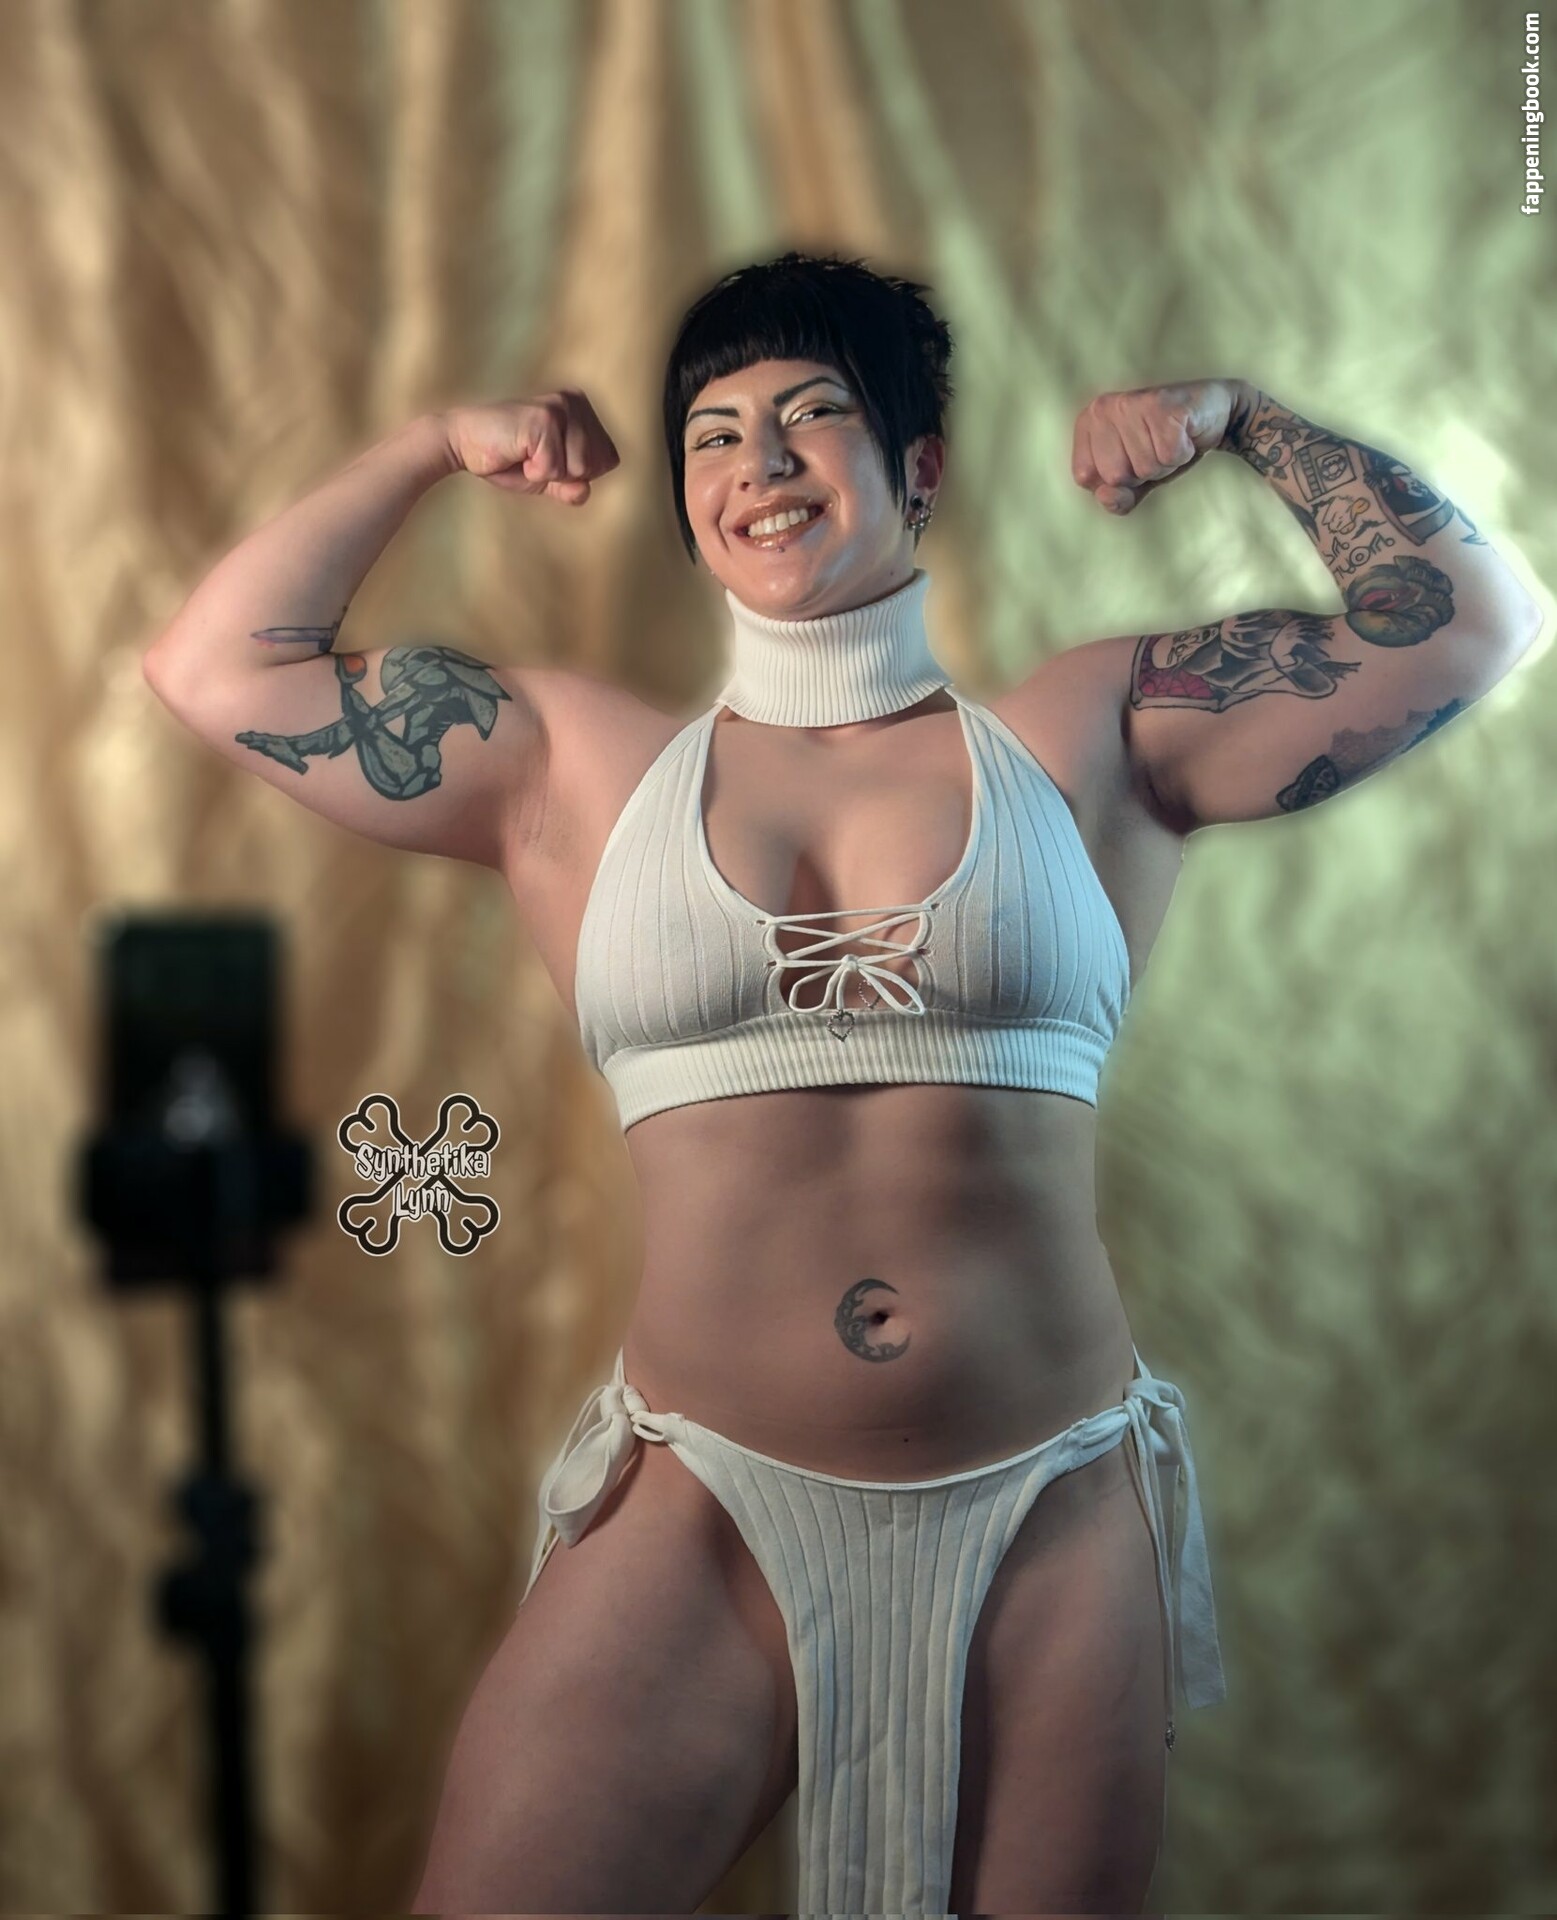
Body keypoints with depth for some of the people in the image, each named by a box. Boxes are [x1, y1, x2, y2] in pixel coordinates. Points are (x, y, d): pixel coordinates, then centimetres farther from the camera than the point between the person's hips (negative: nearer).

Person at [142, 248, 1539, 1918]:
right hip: (706, 1512, 0)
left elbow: (1461, 617, 9)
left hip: (1051, 1521, 1)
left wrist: (1237, 417, 8)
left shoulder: (1096, 735, 7)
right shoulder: (573, 770, 8)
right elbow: (217, 667, 9)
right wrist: (438, 447, 14)